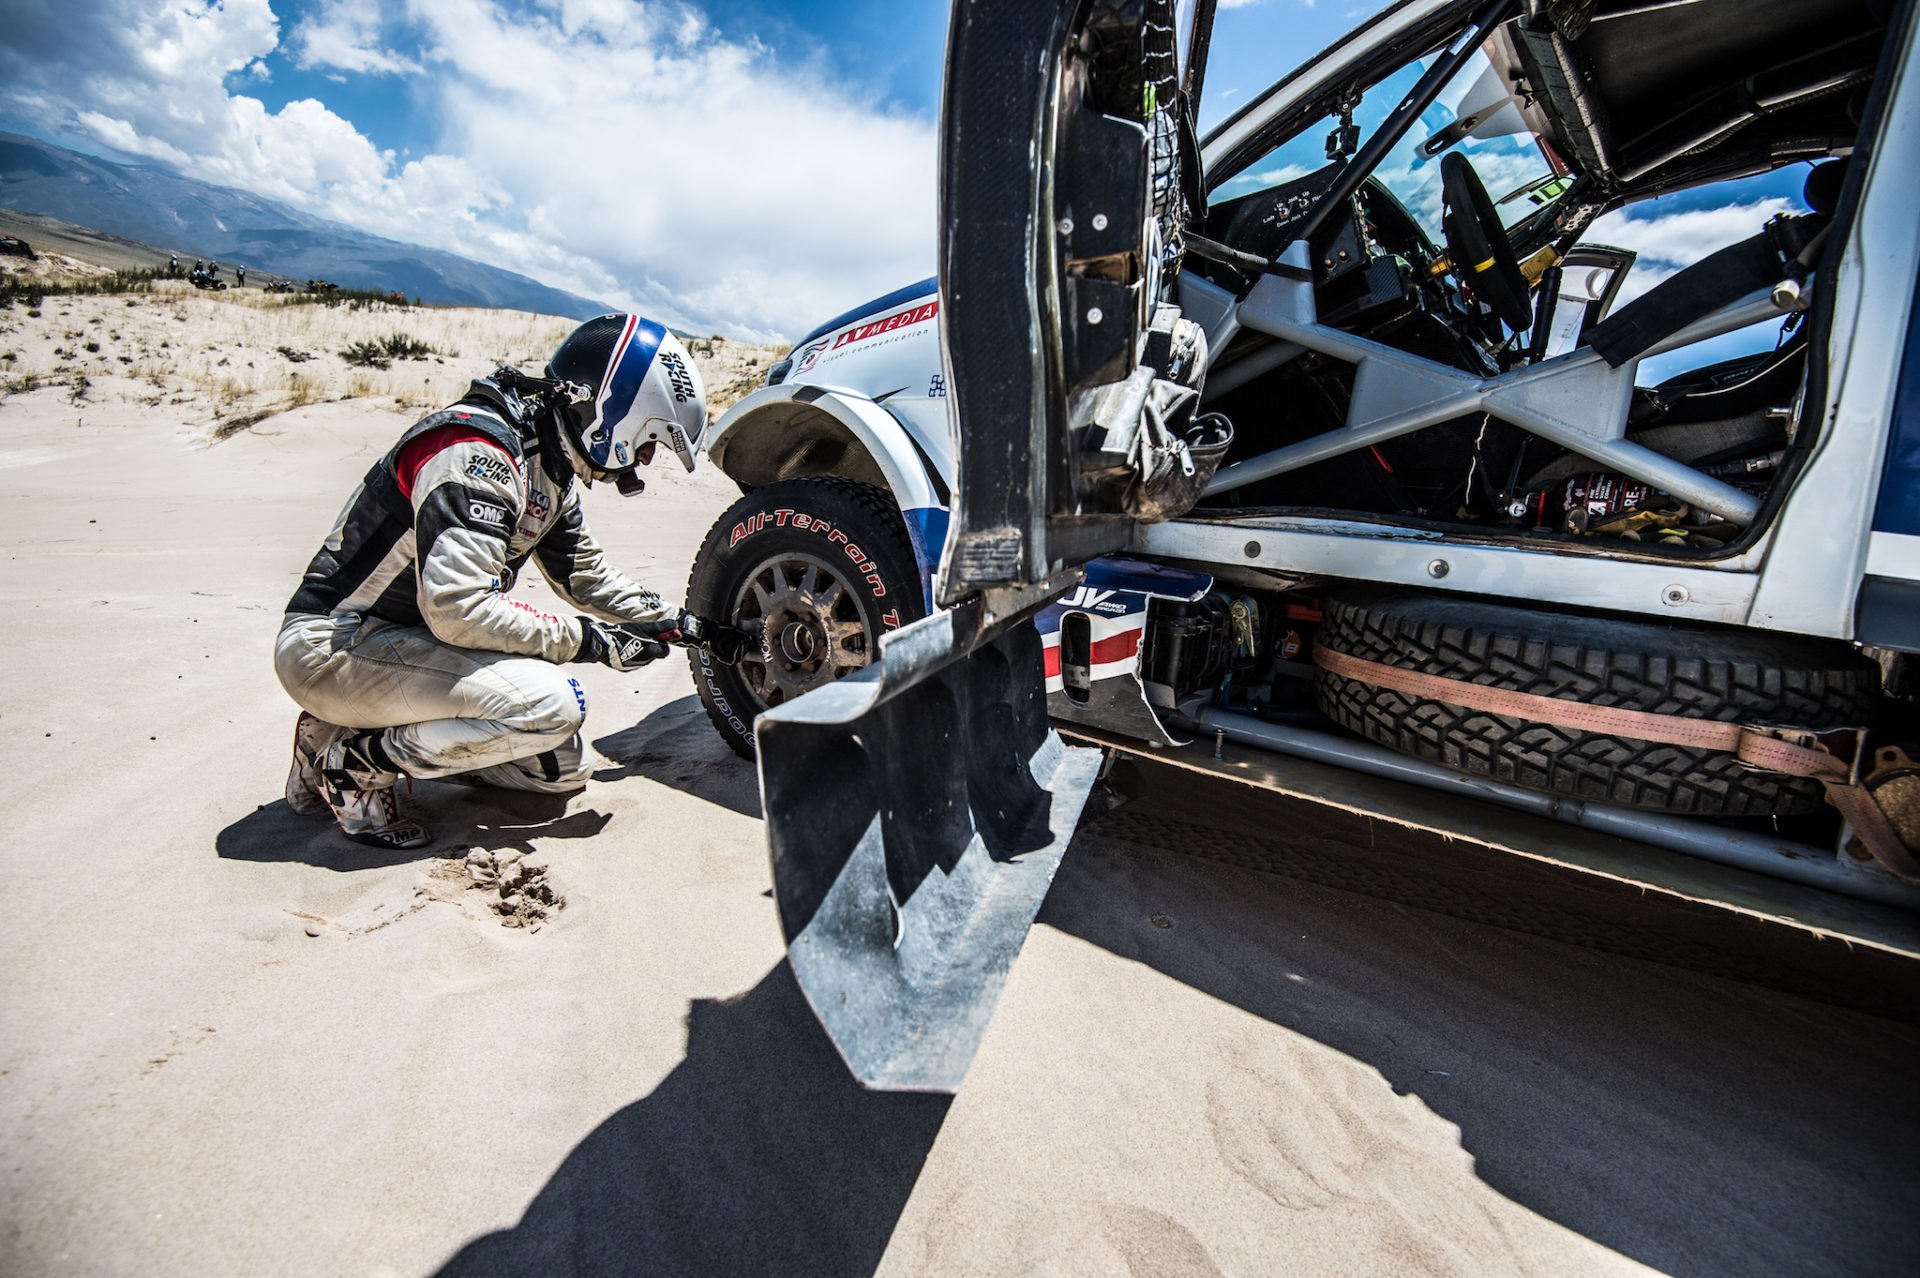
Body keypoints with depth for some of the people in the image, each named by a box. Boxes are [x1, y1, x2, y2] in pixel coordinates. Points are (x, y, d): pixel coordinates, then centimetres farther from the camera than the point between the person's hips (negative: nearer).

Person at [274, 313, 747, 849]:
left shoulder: (552, 468, 6)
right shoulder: (477, 450, -24)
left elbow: (587, 574, 17)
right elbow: (456, 607, -31)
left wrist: (687, 626, 14)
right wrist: (592, 642, -23)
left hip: (410, 638, 10)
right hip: (334, 646, -9)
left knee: (562, 767, 7)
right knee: (552, 704, -29)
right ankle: (358, 762, -6)